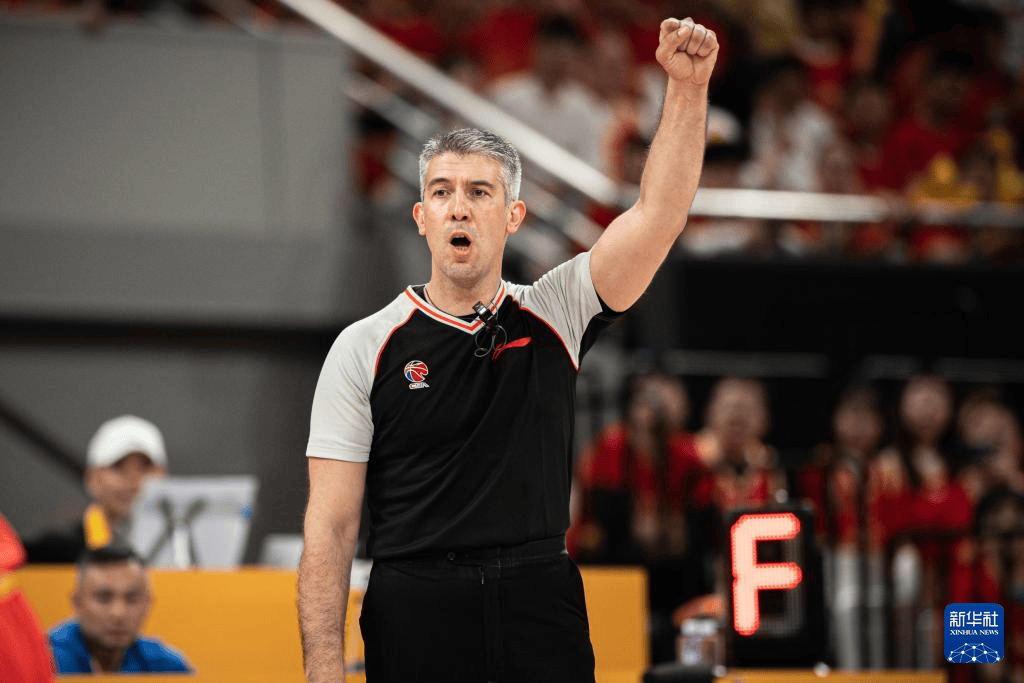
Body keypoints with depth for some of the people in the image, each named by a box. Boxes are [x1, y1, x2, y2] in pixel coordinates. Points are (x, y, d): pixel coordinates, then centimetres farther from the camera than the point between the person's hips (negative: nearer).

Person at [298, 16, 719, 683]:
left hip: (543, 622, 1)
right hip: (413, 622, -1)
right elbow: (332, 526, -1)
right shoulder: (364, 348, 3)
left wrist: (687, 87, -14)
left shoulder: (552, 318, 8)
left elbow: (658, 215, -3)